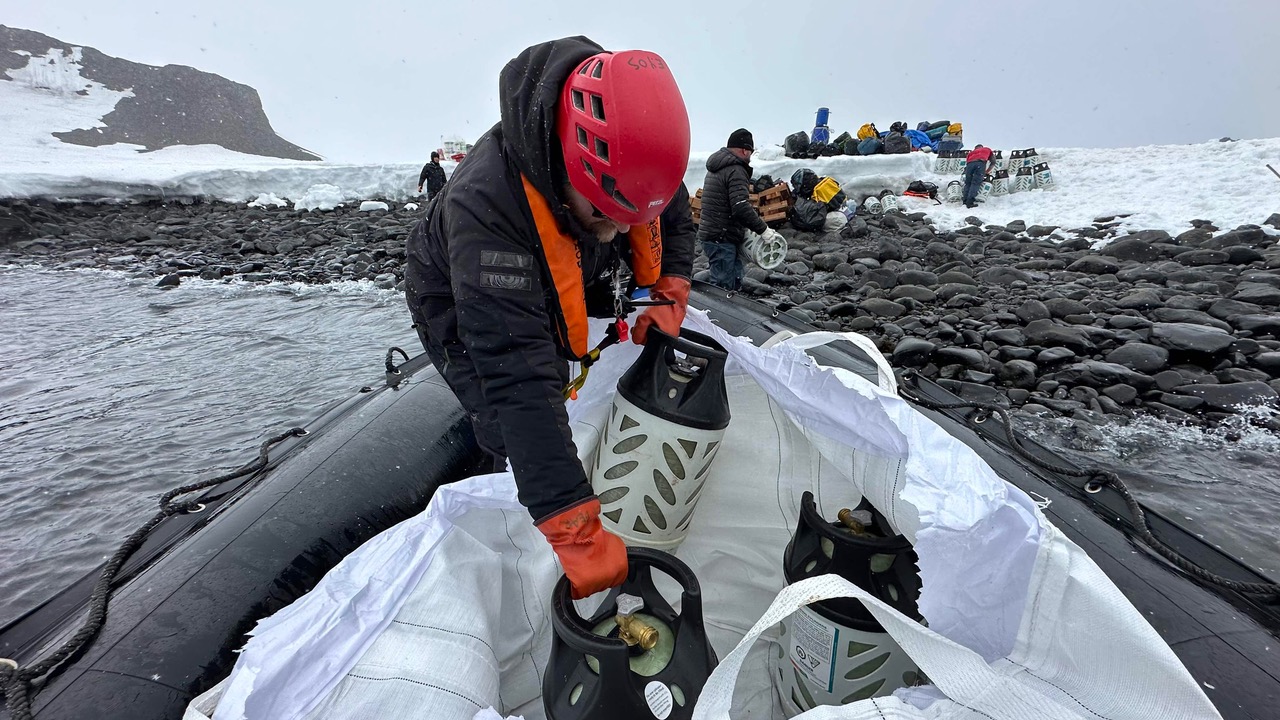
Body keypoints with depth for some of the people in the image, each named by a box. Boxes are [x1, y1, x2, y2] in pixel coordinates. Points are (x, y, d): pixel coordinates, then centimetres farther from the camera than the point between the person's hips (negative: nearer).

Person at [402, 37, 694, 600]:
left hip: (551, 293, 5)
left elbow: (675, 220, -3)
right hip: (460, 309, -5)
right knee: (514, 434, -10)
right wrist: (573, 529, -50)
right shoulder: (485, 203, -46)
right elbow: (516, 378, -50)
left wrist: (670, 294, -19)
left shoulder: (624, 156, -27)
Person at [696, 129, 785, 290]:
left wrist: (744, 229, 23)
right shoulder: (736, 171, -14)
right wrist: (763, 229, -13)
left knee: (735, 282, 16)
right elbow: (741, 207, -23)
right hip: (722, 239, -10)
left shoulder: (716, 168, 20)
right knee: (723, 286, -9)